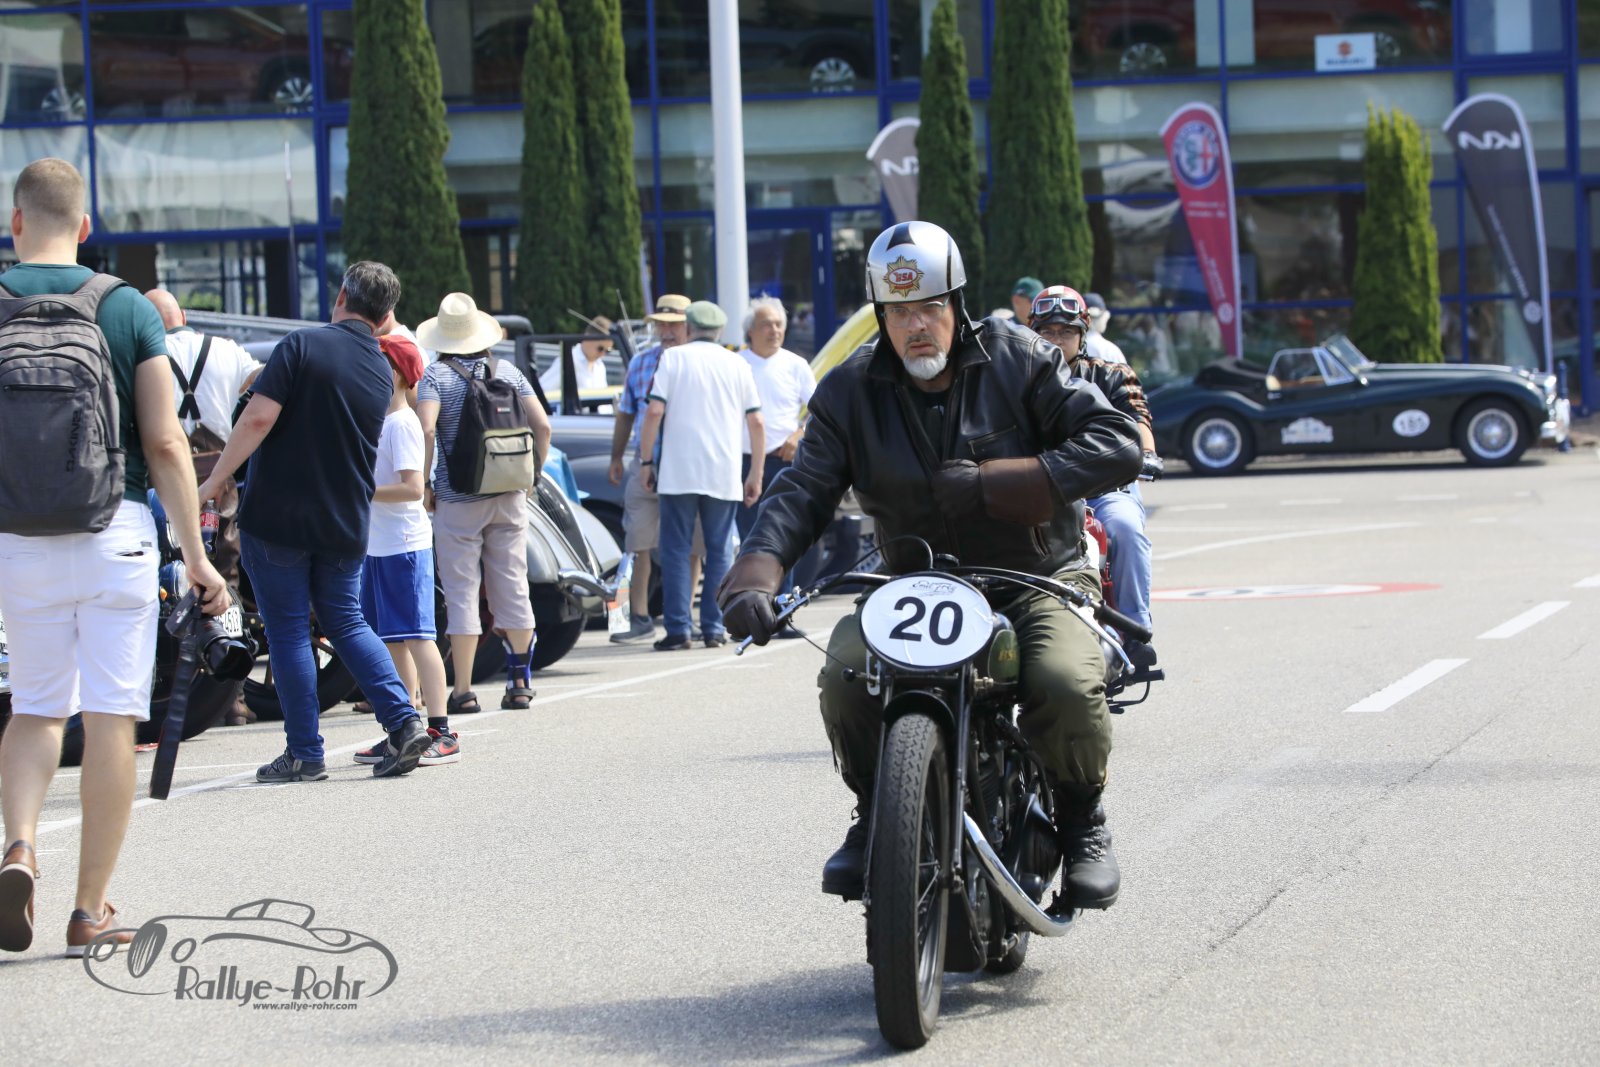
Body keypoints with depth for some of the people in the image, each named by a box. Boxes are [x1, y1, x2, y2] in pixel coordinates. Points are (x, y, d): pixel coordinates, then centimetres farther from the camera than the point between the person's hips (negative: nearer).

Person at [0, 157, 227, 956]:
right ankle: (91, 910, 6)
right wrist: (195, 554, -1)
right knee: (110, 719, 4)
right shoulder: (128, 309, -2)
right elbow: (164, 441, -5)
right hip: (113, 533, -1)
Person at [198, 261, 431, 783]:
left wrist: (215, 480, -14)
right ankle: (405, 723, 3)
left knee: (288, 629, 4)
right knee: (346, 621, 18)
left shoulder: (305, 345, -12)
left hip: (277, 517, -5)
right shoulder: (382, 372, 6)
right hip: (345, 523, 5)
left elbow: (259, 417, -20)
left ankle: (305, 753, 6)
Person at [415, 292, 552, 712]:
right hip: (510, 499, 4)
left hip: (457, 501, -4)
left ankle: (463, 690, 0)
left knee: (461, 594, 1)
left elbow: (426, 431, -21)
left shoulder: (437, 376, -7)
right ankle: (520, 683, 15)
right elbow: (542, 426, -1)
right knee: (513, 589, 11)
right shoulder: (508, 371, 5)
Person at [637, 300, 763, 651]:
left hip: (678, 473, -2)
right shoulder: (737, 365, 10)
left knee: (675, 551, 2)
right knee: (718, 553, 9)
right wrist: (755, 475, 13)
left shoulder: (673, 358, 3)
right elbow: (756, 423, 7)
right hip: (724, 476, 2)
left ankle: (678, 629, -4)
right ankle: (714, 629, 7)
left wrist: (647, 461, 2)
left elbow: (654, 412, -6)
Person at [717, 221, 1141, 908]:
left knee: (1066, 684, -32)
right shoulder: (851, 392, 4)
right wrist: (754, 576, -25)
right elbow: (802, 491, -4)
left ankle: (1081, 820, -1)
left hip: (1036, 579, -2)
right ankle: (876, 814, 2)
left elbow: (1118, 446, -12)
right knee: (845, 672, -26)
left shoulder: (1019, 360, -4)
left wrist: (991, 485, -21)